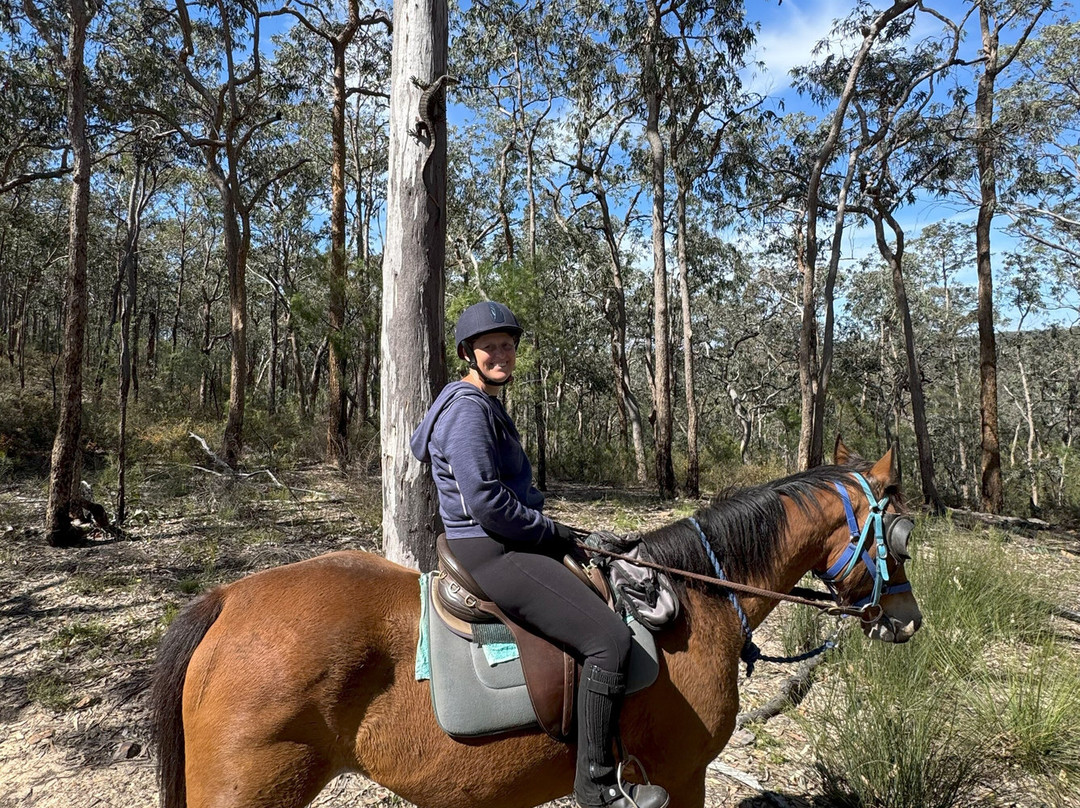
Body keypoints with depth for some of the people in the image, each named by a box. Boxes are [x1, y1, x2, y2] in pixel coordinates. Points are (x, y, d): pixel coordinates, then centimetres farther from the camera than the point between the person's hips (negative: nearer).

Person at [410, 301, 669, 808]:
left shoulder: (487, 405, 16)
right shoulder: (468, 407, -17)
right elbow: (486, 503, -24)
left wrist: (548, 529, 12)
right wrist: (551, 532, -11)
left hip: (503, 544, 11)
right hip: (488, 554, -11)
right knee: (609, 637, -17)